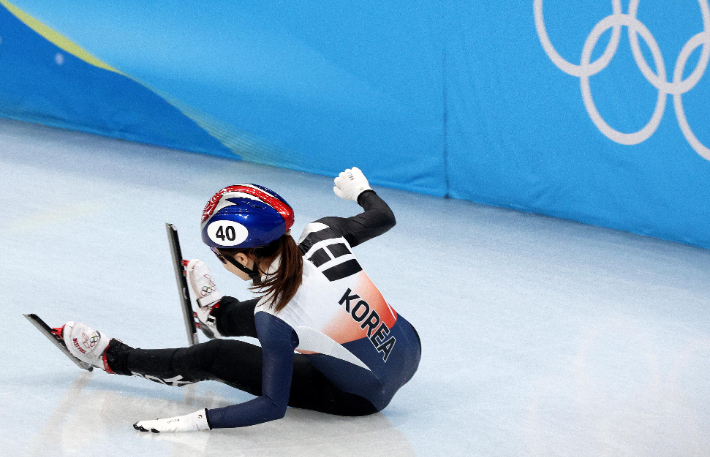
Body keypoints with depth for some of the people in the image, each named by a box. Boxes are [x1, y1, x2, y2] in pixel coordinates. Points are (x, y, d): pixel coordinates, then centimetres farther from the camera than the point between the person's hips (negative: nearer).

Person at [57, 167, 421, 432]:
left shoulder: (277, 317, -30)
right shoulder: (323, 235, -17)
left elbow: (273, 406, -26)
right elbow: (384, 218, 3)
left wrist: (195, 421, -24)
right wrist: (360, 189, 24)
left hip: (362, 396, -5)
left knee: (215, 357, 4)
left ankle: (116, 358, 24)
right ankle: (220, 315, 61)